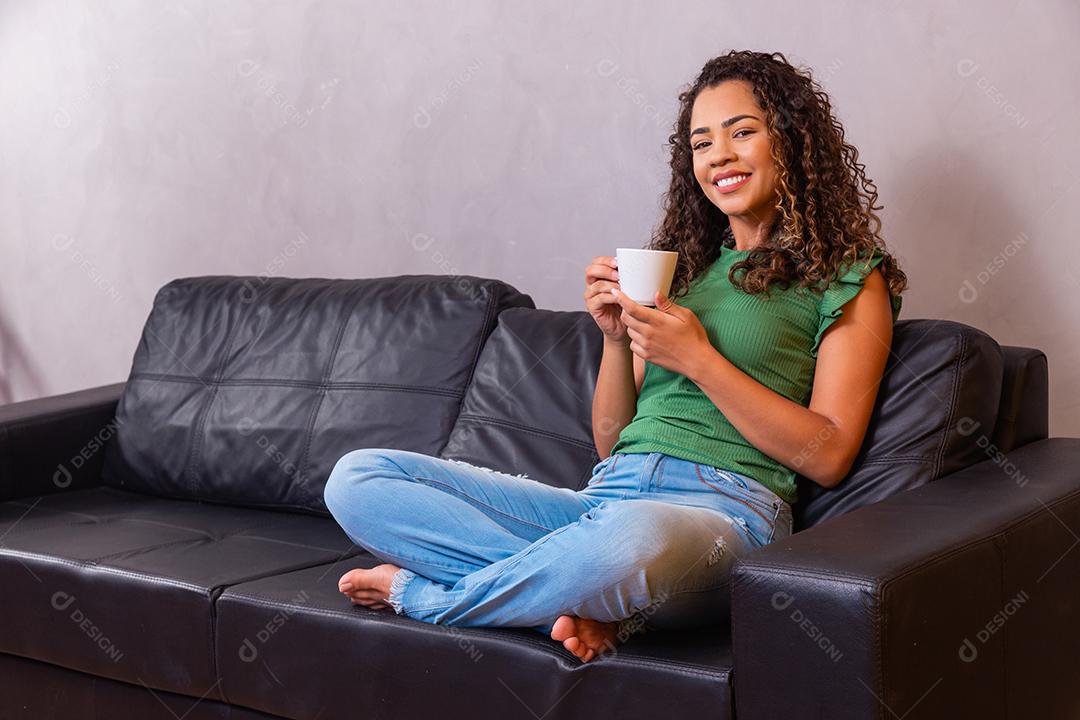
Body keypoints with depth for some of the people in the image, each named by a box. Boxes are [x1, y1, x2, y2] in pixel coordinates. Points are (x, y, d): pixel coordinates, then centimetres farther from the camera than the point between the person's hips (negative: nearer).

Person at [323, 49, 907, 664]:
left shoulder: (849, 278, 9)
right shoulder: (684, 269, 23)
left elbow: (828, 457, -3)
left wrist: (699, 359, -8)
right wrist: (616, 337, 3)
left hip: (725, 510, -5)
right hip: (605, 494, 6)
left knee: (632, 535, -44)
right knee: (358, 478, -10)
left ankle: (419, 593, -15)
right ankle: (600, 604, -17)